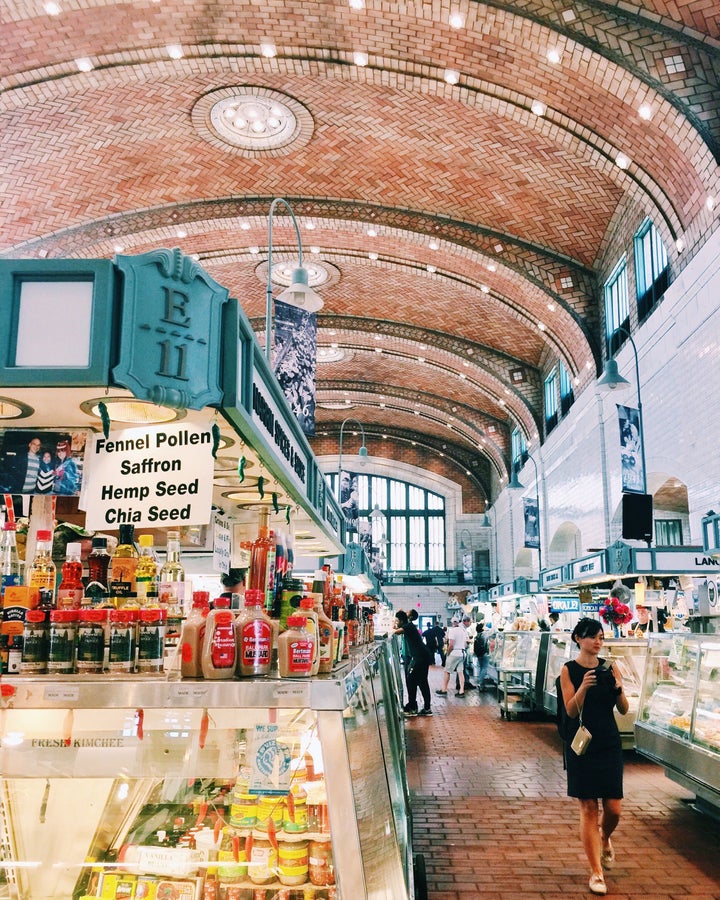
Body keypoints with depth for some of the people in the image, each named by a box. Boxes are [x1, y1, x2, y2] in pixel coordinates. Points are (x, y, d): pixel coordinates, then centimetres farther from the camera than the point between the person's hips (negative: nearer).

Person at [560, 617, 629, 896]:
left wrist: (618, 687, -18)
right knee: (588, 808, 2)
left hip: (609, 744, 3)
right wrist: (583, 687, -28)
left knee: (613, 808, 3)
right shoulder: (569, 670, -6)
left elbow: (623, 709, 1)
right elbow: (571, 711, -12)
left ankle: (604, 839, 38)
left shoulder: (610, 668, 2)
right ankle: (596, 872, 14)